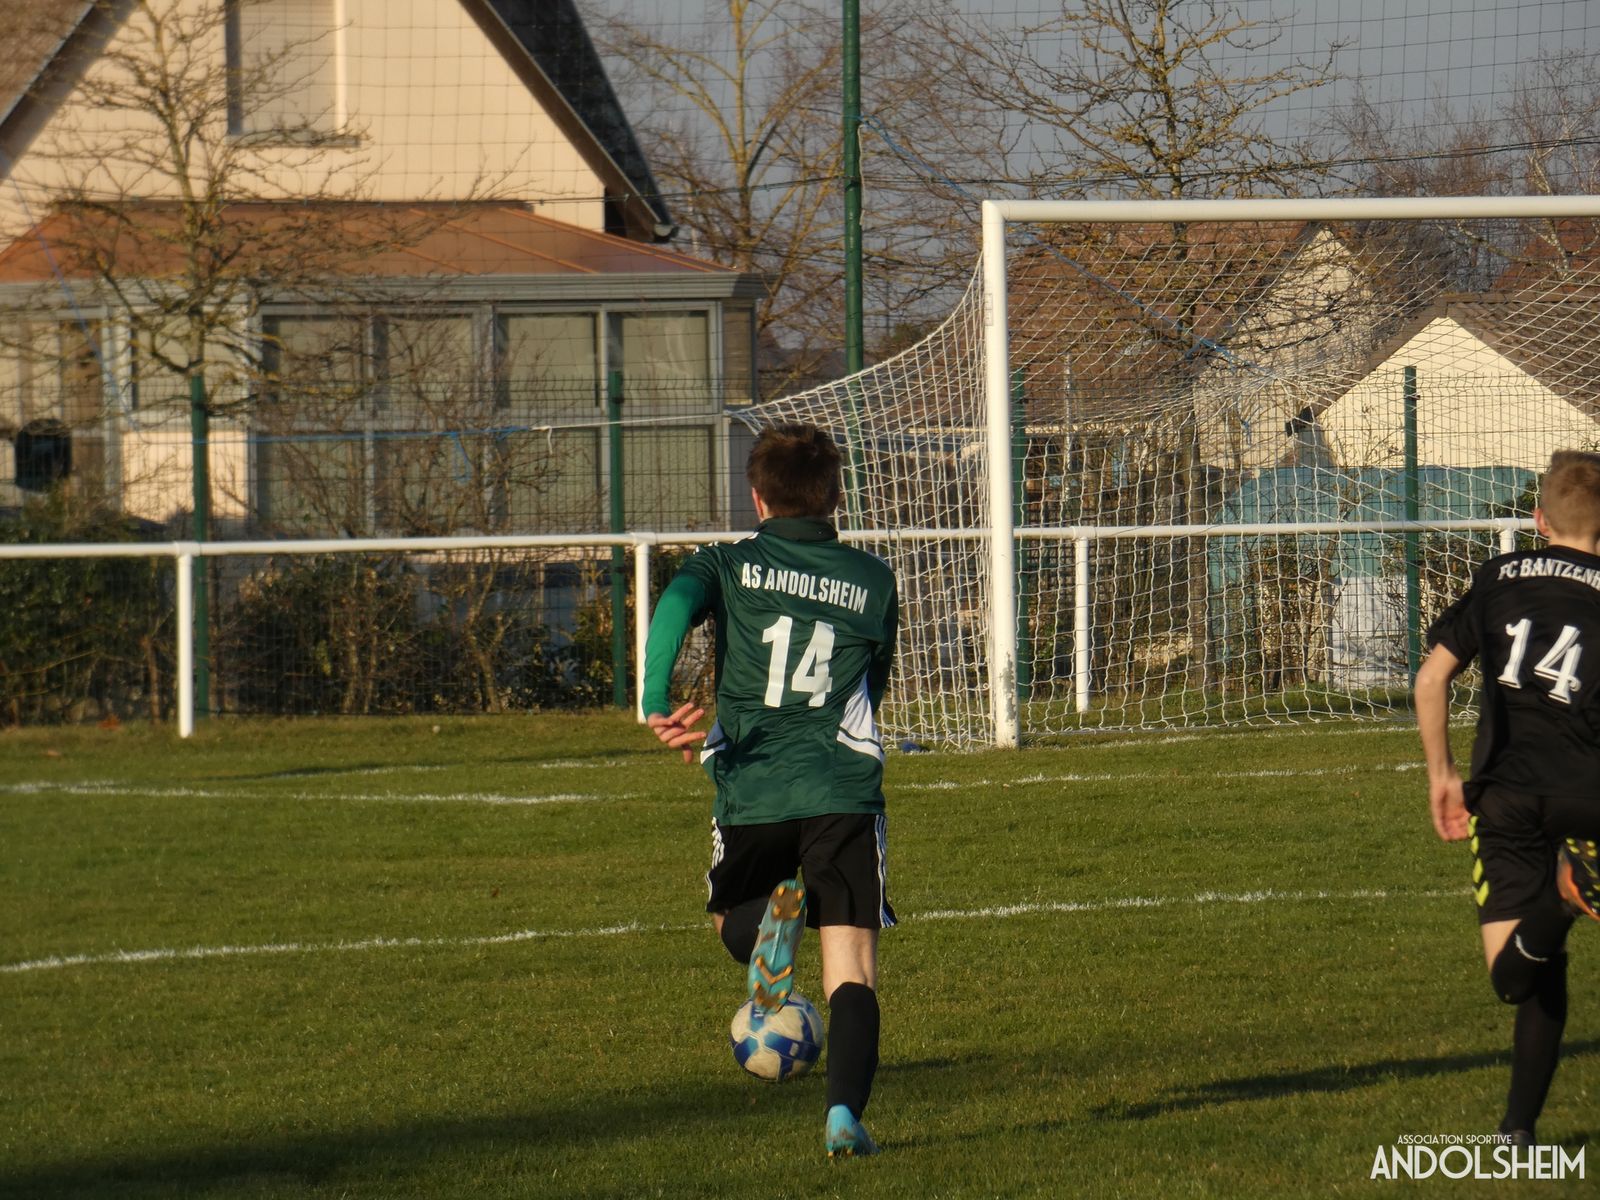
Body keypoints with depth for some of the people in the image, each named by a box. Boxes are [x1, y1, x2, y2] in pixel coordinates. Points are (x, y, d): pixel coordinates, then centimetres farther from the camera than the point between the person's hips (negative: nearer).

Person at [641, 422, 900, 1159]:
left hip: (751, 793, 0)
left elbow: (676, 603, -14)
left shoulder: (727, 566, 8)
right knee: (851, 968, 0)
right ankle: (845, 1112, -22)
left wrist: (656, 705, -25)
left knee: (735, 925, 26)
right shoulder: (873, 581, 13)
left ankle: (772, 913, -10)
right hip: (844, 792, 0)